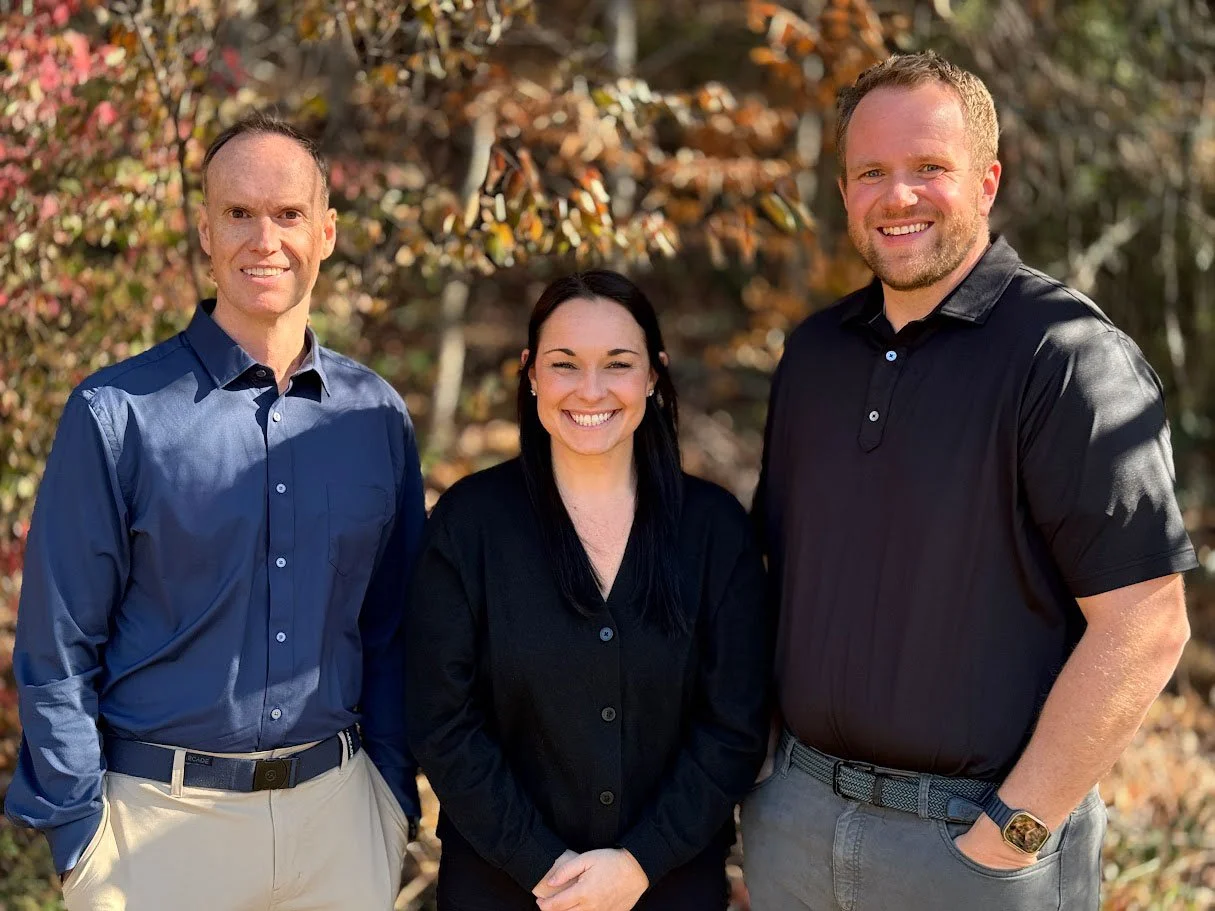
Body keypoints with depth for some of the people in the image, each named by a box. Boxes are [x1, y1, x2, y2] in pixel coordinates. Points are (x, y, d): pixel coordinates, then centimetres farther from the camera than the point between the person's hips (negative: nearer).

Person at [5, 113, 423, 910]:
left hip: (338, 812, 3)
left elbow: (391, 632, 10)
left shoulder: (376, 416, 4)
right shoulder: (117, 414, -6)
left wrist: (394, 798, 6)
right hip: (164, 815, -3)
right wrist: (81, 840, -7)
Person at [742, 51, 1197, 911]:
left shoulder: (1069, 355, -13)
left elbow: (1144, 627, -17)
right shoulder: (813, 352, 7)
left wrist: (1013, 832, -16)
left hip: (973, 838, -5)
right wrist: (772, 760, 5)